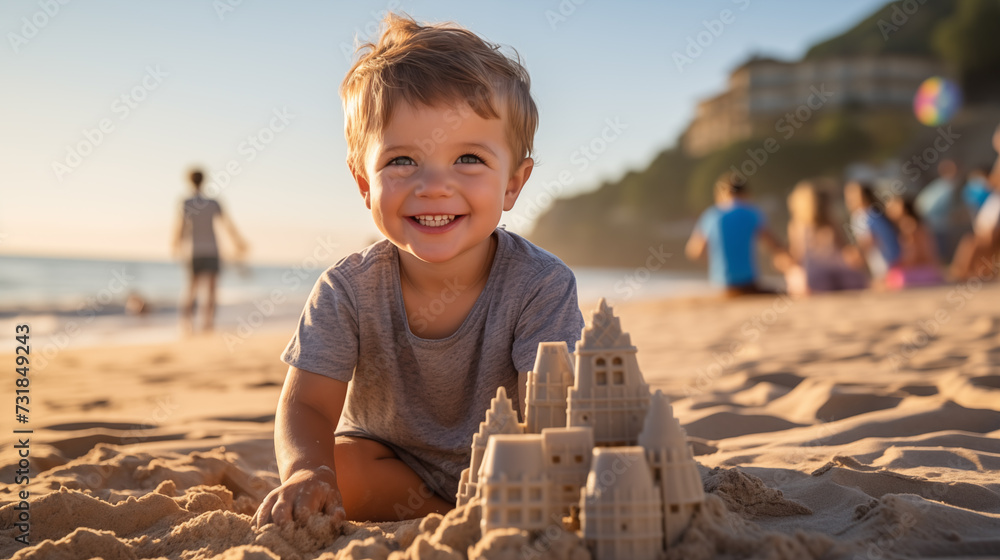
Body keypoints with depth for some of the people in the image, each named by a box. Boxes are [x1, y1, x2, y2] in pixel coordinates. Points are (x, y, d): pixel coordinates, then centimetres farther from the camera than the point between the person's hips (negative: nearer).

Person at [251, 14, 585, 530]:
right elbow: (307, 406, -21)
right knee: (337, 462, -27)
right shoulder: (349, 291, -21)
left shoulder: (541, 286, -26)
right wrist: (306, 473, -45)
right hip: (388, 462, 0)